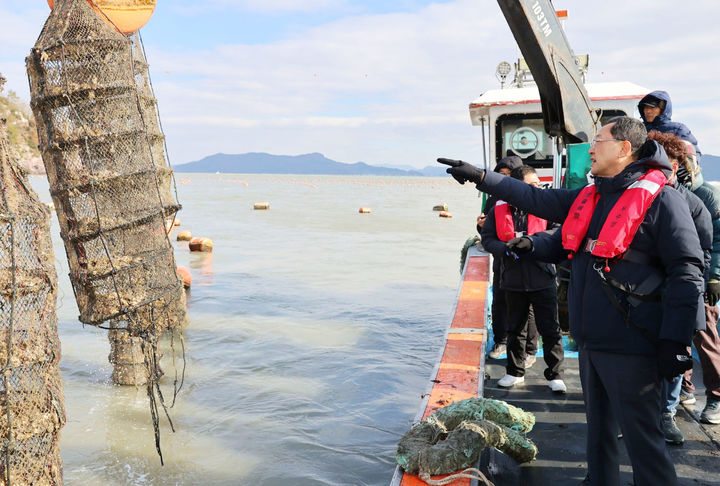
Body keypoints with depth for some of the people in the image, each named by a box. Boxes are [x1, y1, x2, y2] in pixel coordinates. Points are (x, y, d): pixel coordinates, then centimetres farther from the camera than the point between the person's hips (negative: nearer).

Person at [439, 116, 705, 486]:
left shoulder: (660, 199, -12)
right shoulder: (587, 197, 12)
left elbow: (686, 272, -15)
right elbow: (536, 199, 18)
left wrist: (674, 342, -18)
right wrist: (480, 177, 16)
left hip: (629, 346, -8)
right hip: (590, 340, 8)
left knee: (641, 436, -1)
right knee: (598, 428, 21)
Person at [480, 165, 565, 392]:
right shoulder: (499, 209, 1)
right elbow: (487, 238, 1)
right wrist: (506, 249, -17)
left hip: (542, 279, -2)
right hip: (513, 280, 2)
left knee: (550, 329, 2)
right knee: (515, 329, 15)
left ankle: (554, 375, 16)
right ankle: (515, 372, 30)